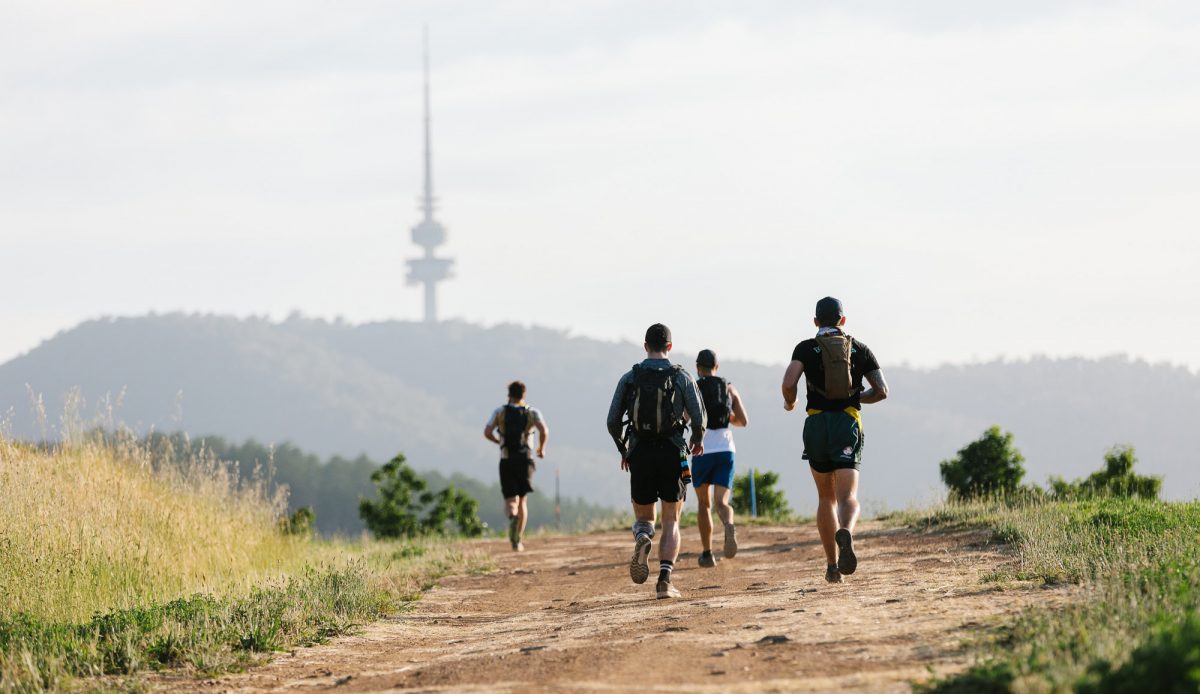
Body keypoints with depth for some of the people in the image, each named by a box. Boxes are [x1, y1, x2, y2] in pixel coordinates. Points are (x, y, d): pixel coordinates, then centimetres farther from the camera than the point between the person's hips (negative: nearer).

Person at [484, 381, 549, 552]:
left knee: (511, 499, -1)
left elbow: (487, 432, -5)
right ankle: (518, 540, 10)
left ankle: (512, 517, -38)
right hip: (525, 459, 1)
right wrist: (541, 449, 4)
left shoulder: (500, 411, 6)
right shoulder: (532, 413, 4)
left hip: (506, 461, -1)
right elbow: (544, 430, -13)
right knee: (522, 500, 15)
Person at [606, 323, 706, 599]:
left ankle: (642, 538, -21)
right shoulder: (681, 377, 1)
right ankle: (665, 579, -10)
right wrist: (698, 440, 18)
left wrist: (623, 450, 19)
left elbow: (613, 421, 2)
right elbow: (698, 419, -4)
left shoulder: (630, 378, 4)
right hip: (672, 453, -1)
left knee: (644, 517, 16)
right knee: (671, 522, 7)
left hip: (640, 455, 1)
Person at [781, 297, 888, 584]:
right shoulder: (860, 349, 10)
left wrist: (790, 402, 12)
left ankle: (832, 565, 13)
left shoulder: (806, 348, 5)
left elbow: (789, 384, -10)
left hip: (817, 423, 0)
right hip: (848, 423, 0)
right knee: (848, 496, -9)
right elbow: (881, 390, 6)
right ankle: (846, 532, -44)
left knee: (825, 497, 15)